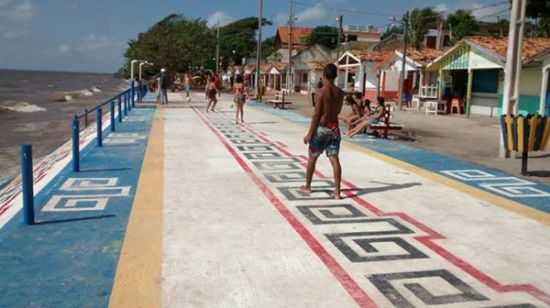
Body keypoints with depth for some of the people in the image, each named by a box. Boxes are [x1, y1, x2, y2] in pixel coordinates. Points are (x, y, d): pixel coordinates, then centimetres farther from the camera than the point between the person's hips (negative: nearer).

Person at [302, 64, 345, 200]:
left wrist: (309, 133, -12)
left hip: (322, 128, -4)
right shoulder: (340, 92, 4)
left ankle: (307, 186, 25)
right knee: (334, 159, 1)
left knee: (312, 158, 12)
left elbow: (316, 115, -15)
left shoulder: (322, 92, -13)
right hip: (334, 128, 5)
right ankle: (337, 191, -4)